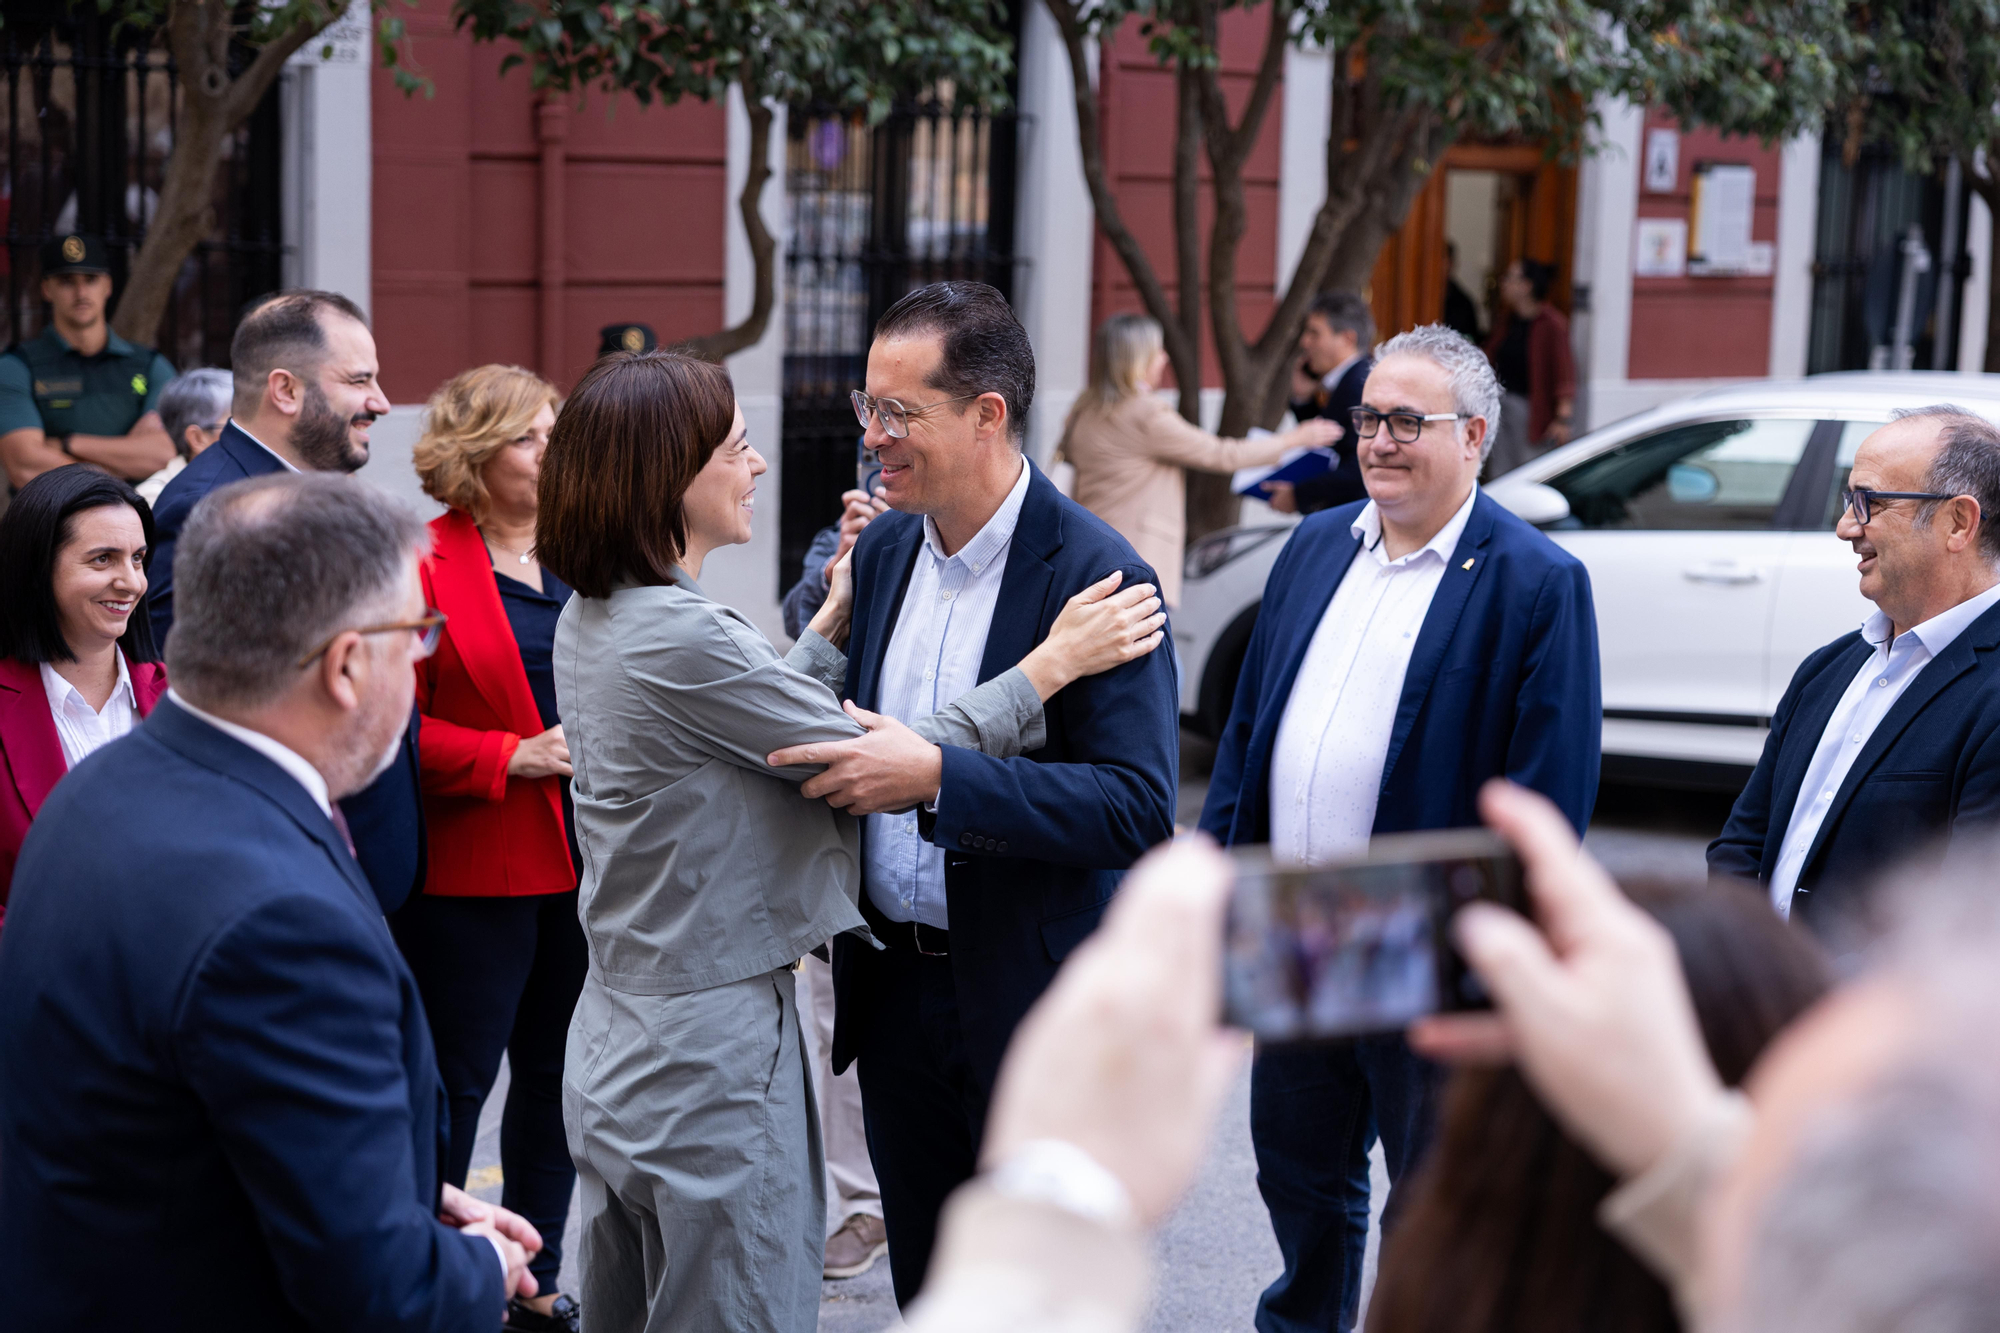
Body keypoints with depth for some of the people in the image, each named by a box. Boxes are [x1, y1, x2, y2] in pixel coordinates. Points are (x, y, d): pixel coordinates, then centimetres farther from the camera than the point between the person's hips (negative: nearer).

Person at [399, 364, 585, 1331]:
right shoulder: (425, 564, -10)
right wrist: (512, 757, -19)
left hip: (583, 863, 6)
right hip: (472, 874, -6)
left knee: (556, 1078, 14)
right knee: (456, 1082, 2)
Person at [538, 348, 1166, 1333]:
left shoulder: (591, 618, 7)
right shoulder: (678, 638, -23)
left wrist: (834, 623, 18)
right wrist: (1053, 663, -11)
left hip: (616, 1035, 10)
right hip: (709, 1051, -10)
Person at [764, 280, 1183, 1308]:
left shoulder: (1095, 574, -17)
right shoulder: (880, 551, 5)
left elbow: (1140, 810, -24)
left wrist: (936, 779, -30)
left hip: (1033, 1000, -6)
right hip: (893, 984, 6)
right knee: (924, 1288, 18)